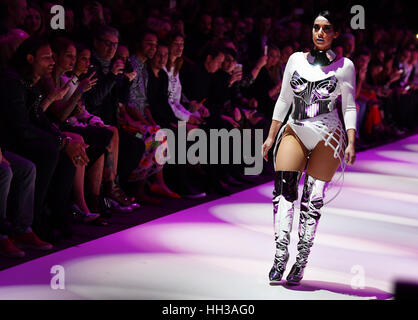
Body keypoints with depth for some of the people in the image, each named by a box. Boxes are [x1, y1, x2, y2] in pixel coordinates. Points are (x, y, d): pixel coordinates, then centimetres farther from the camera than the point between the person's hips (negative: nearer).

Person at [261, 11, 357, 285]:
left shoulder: (344, 66, 3)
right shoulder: (296, 60, 10)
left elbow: (350, 107, 3)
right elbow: (284, 100, 15)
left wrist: (351, 144, -8)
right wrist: (271, 137, 12)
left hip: (328, 138, -2)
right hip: (295, 132, 2)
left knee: (313, 199, -3)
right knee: (284, 188, -16)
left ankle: (301, 262, 5)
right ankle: (281, 255, -14)